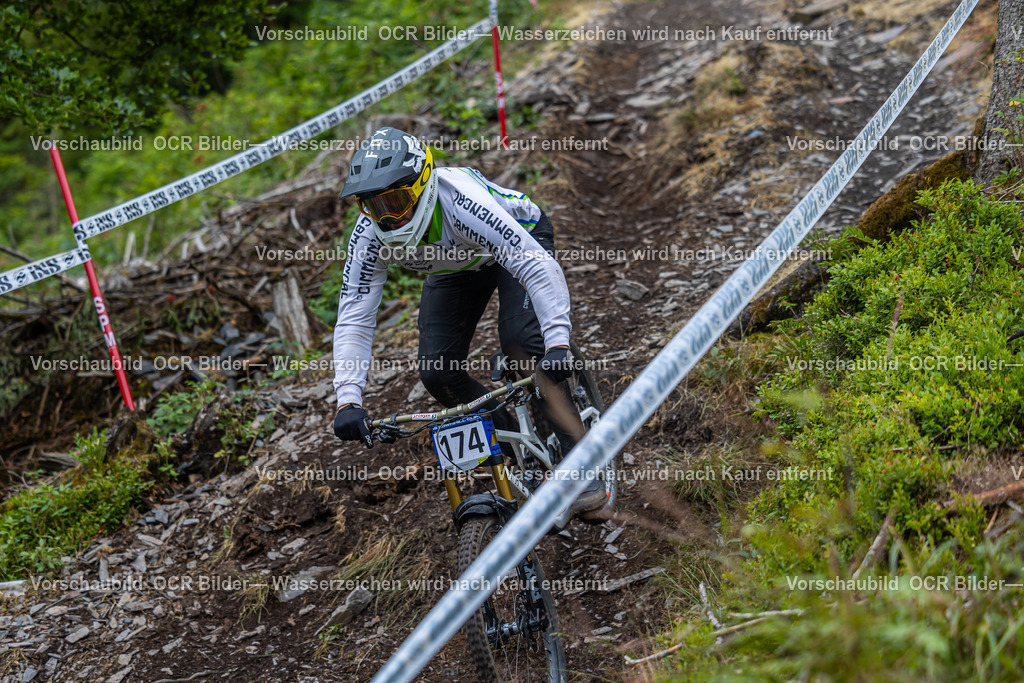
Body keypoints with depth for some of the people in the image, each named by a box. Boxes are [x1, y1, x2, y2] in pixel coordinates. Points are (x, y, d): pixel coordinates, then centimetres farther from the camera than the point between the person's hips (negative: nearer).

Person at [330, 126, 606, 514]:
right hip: (455, 266, 5)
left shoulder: (460, 203, -43)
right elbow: (353, 319, -27)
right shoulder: (371, 235, -28)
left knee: (520, 340, -29)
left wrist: (558, 343, -58)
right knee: (437, 372, -11)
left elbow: (539, 267, -47)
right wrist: (348, 400, -39)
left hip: (520, 241, -5)